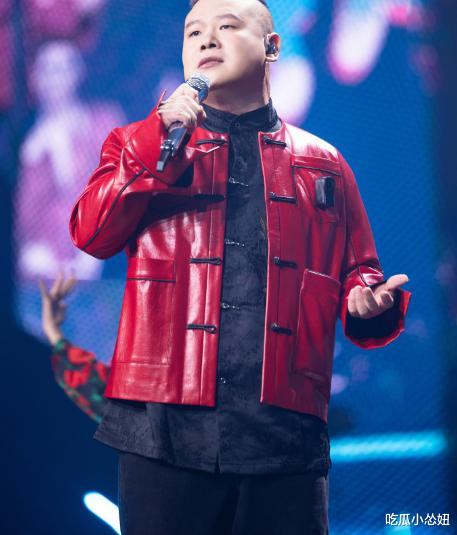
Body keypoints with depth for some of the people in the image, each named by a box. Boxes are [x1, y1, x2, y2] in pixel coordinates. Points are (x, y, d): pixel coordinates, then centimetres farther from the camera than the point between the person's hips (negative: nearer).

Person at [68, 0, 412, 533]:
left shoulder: (323, 163, 18)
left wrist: (368, 303, -4)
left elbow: (357, 273, 20)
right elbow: (92, 235, -1)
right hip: (166, 427, -1)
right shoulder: (140, 144, 15)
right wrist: (159, 141, -10)